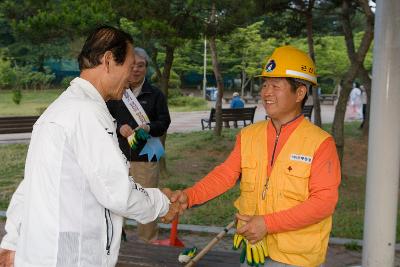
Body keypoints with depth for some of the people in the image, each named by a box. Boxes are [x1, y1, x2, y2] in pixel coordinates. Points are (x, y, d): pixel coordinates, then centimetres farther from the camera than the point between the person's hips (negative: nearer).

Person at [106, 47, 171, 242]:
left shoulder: (155, 94, 4)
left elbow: (164, 122, 3)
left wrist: (148, 128, -17)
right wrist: (119, 128, -15)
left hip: (146, 157, 0)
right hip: (118, 155, 1)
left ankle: (149, 242, 20)